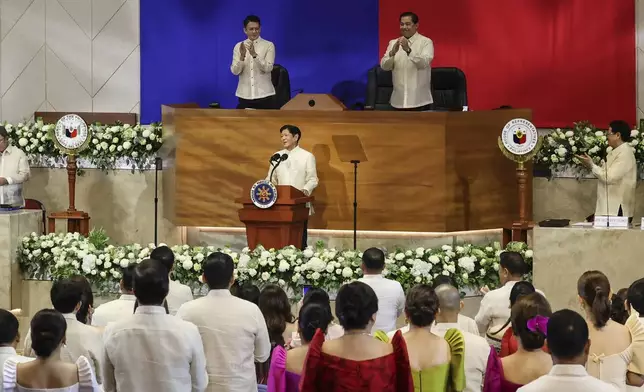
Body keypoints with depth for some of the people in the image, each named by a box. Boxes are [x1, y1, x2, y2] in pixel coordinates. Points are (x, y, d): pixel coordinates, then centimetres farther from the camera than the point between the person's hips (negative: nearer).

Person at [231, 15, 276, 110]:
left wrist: (254, 54, -27)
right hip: (245, 95, 2)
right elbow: (235, 71, -3)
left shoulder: (269, 45, -1)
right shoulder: (239, 46, 6)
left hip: (264, 94, -2)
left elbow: (268, 68, -13)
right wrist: (242, 56, -21)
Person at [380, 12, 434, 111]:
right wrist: (393, 52, -20)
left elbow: (424, 63, -18)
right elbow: (384, 66, 0)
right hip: (399, 100, 4)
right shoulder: (393, 43, 11)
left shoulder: (426, 42, -1)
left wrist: (408, 50, -31)